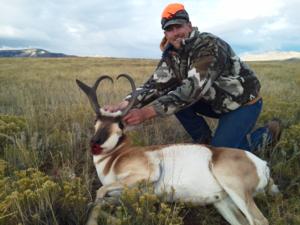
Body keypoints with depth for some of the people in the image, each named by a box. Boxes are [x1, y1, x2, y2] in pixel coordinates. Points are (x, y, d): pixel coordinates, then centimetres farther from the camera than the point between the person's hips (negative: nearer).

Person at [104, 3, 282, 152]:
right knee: (175, 97, -12)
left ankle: (268, 133, 10)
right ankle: (206, 143, 5)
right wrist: (125, 104, -32)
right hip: (217, 102, 7)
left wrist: (147, 112, -46)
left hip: (244, 102, -6)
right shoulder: (172, 54, -7)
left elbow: (193, 89, -40)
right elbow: (156, 84, -16)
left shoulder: (210, 46, -29)